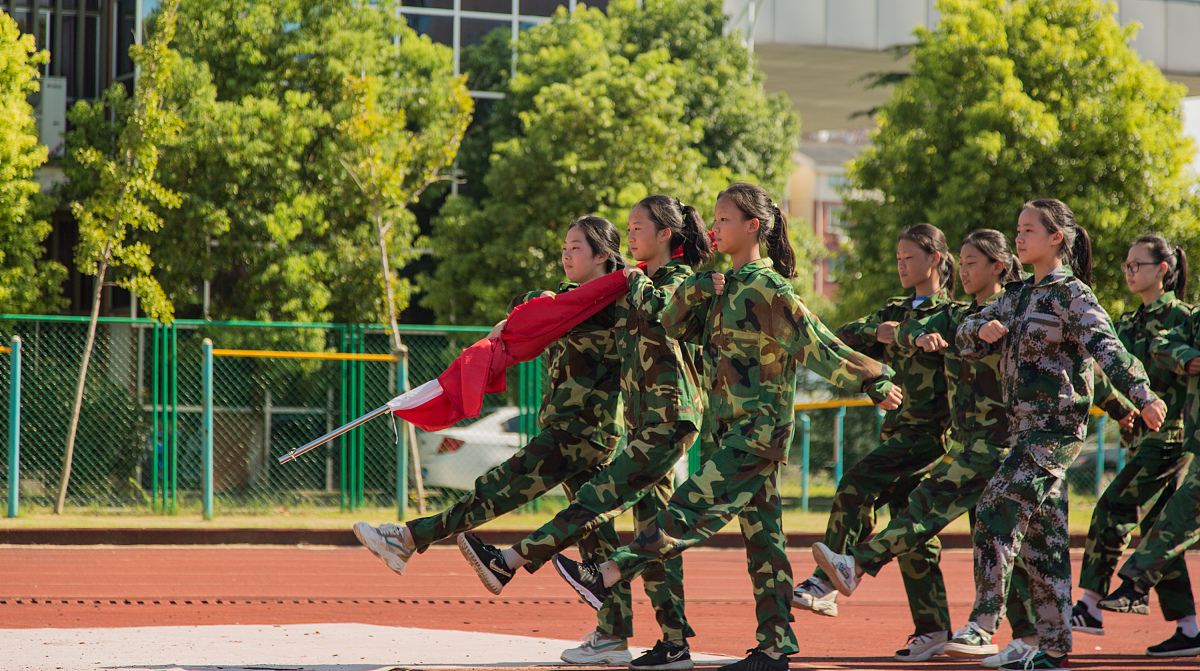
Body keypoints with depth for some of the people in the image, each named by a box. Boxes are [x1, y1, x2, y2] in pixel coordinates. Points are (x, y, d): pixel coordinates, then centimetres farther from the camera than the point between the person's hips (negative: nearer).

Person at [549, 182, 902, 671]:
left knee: (694, 507, -14)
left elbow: (818, 347, -12)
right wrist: (696, 291, -7)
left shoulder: (767, 289, -12)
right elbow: (676, 325, 11)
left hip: (759, 431, -9)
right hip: (735, 430, 9)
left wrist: (873, 382, -13)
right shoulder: (726, 286, 14)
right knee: (761, 537, 8)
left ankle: (605, 576, -22)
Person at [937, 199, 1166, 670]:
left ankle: (982, 627, -20)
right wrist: (982, 330, -6)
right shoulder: (1019, 296, 17)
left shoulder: (1071, 294, -8)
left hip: (1056, 428, -8)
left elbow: (1105, 346, -22)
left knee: (996, 513, -18)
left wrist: (1142, 395, -35)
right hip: (1028, 429, 8)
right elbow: (966, 338, 18)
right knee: (1043, 538, 9)